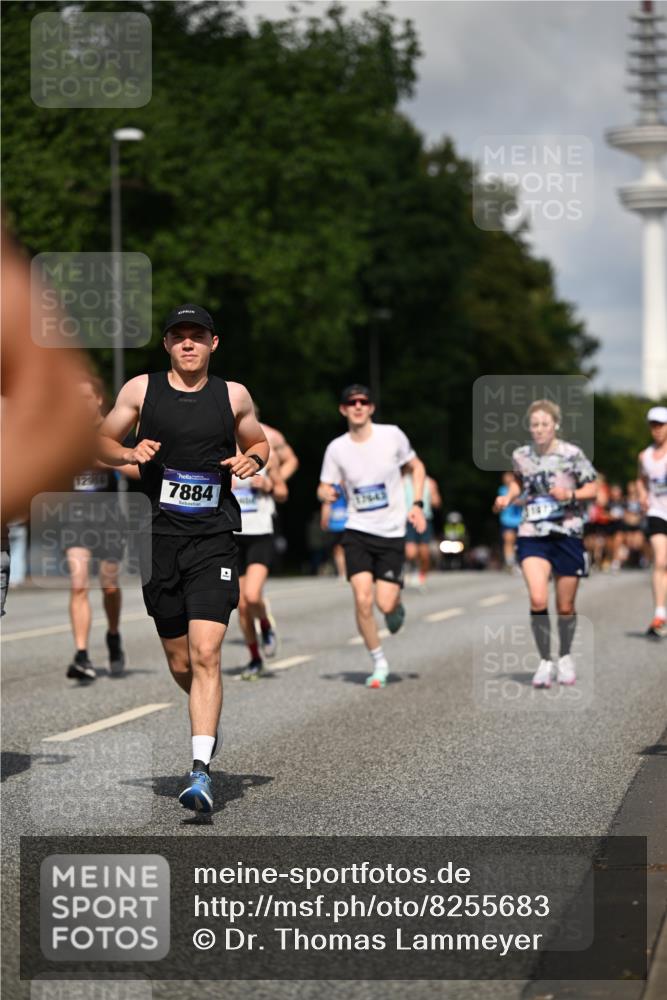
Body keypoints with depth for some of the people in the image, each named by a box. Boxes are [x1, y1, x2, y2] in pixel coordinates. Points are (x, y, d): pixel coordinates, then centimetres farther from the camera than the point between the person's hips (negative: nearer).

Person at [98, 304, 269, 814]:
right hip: (159, 538, 1)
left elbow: (259, 442, 20)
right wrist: (129, 454, -10)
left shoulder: (234, 395, 5)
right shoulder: (141, 389, 3)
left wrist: (253, 460, -3)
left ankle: (201, 770, -16)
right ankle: (209, 720, 41)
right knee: (180, 662, 9)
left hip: (213, 539, -1)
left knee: (206, 655, -15)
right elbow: (102, 442, 11)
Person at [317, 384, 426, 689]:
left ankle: (397, 605, 31)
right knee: (363, 600, -14)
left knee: (385, 604, -9)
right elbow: (325, 488, 6)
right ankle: (379, 663, 5)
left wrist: (417, 504, -1)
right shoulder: (337, 448, -3)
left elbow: (416, 466, 10)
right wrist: (326, 494, -19)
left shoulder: (392, 435, -5)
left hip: (392, 534, -1)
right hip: (358, 532, 1)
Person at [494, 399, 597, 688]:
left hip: (567, 534, -1)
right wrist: (508, 497, 4)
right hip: (532, 535, 1)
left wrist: (570, 495, -18)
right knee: (538, 600, -17)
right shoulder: (520, 456, 2)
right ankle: (544, 661, -2)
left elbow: (592, 488, 0)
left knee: (565, 606, 8)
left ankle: (565, 657, 33)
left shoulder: (572, 455, -7)